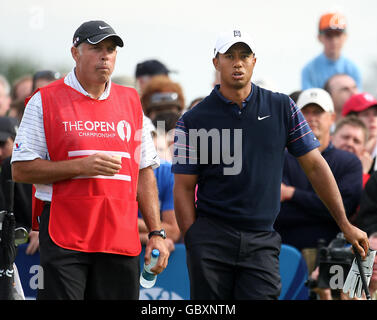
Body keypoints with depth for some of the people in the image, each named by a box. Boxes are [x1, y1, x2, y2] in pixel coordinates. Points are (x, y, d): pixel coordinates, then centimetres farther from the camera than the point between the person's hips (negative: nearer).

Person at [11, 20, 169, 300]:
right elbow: (21, 170, -3)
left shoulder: (131, 101, 15)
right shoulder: (46, 101, 2)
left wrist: (156, 232, 8)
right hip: (64, 234, -4)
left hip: (121, 236, 4)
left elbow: (145, 171, 16)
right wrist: (81, 166, -14)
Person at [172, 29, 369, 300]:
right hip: (211, 238, -1)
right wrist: (193, 241, -6)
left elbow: (315, 166, 10)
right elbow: (184, 187, 3)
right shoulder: (193, 121, 3)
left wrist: (345, 224, 9)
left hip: (261, 242, 1)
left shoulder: (282, 108, 8)